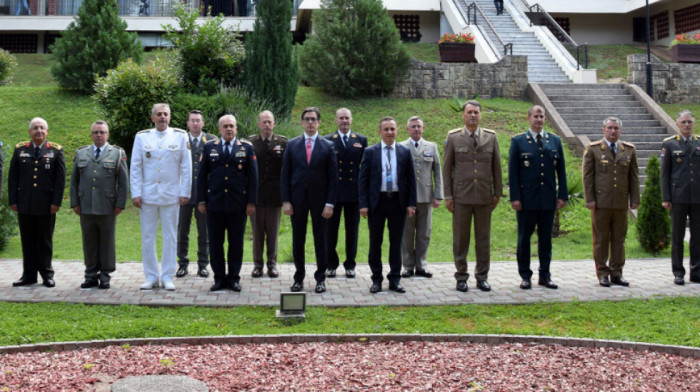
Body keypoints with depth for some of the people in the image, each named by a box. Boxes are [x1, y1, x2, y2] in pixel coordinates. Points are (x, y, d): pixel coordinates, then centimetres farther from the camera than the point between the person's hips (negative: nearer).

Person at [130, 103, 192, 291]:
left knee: (170, 237, 3)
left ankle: (167, 277, 12)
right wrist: (135, 194, -1)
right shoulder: (142, 137, 5)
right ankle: (151, 277, 13)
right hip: (147, 196, 1)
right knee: (147, 237, 3)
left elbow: (186, 167, 4)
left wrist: (185, 193, -1)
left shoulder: (180, 136, 3)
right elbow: (135, 167, 6)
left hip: (171, 196, -1)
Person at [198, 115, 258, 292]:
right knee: (215, 243, 4)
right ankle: (219, 278, 13)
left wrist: (251, 202, -2)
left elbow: (252, 176, 4)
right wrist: (201, 201, 2)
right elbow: (202, 176, 8)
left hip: (238, 205, -1)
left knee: (236, 243, 4)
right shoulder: (209, 148, 8)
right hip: (215, 204, 1)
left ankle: (234, 278, 14)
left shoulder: (247, 148, 6)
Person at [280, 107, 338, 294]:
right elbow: (285, 175, 5)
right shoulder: (292, 145, 6)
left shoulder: (327, 146, 2)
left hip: (319, 200, -1)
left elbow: (333, 177, 0)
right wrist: (285, 200, -4)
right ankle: (299, 277, 16)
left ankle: (320, 278, 14)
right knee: (298, 240, 6)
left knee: (321, 240, 4)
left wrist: (330, 203, -7)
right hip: (297, 199, 1)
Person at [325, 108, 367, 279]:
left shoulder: (361, 140, 7)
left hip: (353, 192, 1)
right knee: (331, 230, 5)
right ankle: (331, 265, 16)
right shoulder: (327, 141, 3)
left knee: (352, 231, 7)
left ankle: (350, 265, 18)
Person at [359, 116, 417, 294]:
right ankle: (376, 279, 14)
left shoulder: (405, 152, 6)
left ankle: (395, 279, 15)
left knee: (396, 242, 6)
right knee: (375, 242, 5)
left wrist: (411, 204, 0)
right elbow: (363, 179, 1)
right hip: (377, 201, -1)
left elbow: (411, 179, 6)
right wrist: (363, 204, -7)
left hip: (398, 202, 1)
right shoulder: (370, 152, 2)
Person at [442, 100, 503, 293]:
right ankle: (461, 277, 12)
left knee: (483, 239, 6)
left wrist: (497, 193, 6)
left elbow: (497, 167, 9)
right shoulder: (453, 138, 1)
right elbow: (446, 168, 2)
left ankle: (482, 277, 15)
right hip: (461, 197, -1)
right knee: (460, 239, 3)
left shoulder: (491, 137, 6)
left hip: (484, 197, 2)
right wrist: (448, 196, -3)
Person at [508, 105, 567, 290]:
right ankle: (525, 276, 11)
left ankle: (545, 275, 16)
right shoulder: (518, 141, 2)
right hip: (527, 199, -2)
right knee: (524, 238, 3)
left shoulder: (555, 141, 10)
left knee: (546, 239, 8)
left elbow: (561, 170, 11)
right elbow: (513, 171, -2)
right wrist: (514, 197, -9)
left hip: (548, 199, 3)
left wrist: (563, 195, 4)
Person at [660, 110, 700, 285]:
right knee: (677, 236, 3)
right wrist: (665, 198, -6)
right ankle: (678, 273, 11)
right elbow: (664, 173, 1)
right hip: (678, 197, -2)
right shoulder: (669, 144, 3)